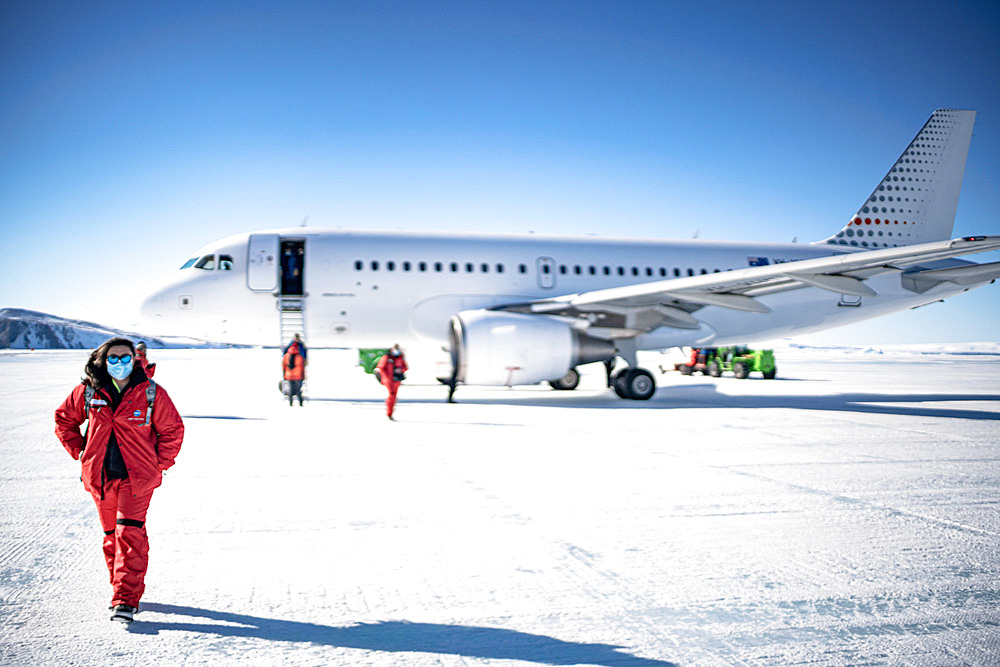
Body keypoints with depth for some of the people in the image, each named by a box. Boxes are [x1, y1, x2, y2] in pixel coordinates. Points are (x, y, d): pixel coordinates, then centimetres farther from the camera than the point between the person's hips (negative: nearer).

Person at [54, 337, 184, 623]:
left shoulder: (151, 393, -5)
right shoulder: (87, 392, 1)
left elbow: (173, 430, 1)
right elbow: (64, 418, 16)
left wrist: (158, 465, -3)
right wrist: (79, 451, 8)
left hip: (136, 477, -3)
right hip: (99, 477, 3)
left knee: (129, 533, -14)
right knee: (111, 535, 13)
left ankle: (126, 599, -12)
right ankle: (122, 588, 30)